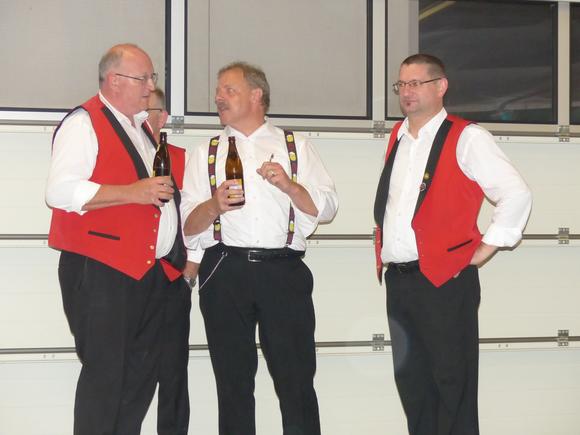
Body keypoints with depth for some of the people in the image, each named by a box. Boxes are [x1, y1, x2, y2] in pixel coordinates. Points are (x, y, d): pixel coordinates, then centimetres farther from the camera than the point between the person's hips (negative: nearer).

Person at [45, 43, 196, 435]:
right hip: (101, 271, -8)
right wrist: (133, 192, -20)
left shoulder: (145, 127, 20)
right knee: (105, 374, -6)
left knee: (141, 375, 11)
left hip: (155, 271, 8)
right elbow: (60, 191, -19)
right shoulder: (84, 123, -7)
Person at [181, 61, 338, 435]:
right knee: (234, 383, 7)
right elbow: (189, 224, 8)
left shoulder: (296, 146, 13)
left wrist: (289, 184, -10)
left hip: (283, 273, -1)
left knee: (296, 379, -3)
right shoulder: (207, 153, 16)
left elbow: (327, 208, 5)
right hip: (225, 273, 2)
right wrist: (215, 206, -12)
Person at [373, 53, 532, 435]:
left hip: (445, 280, -7)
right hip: (398, 280, 7)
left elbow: (516, 194, -14)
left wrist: (487, 248, -10)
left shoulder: (466, 138, -8)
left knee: (451, 384, 0)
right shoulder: (397, 137, 14)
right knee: (411, 379, 13)